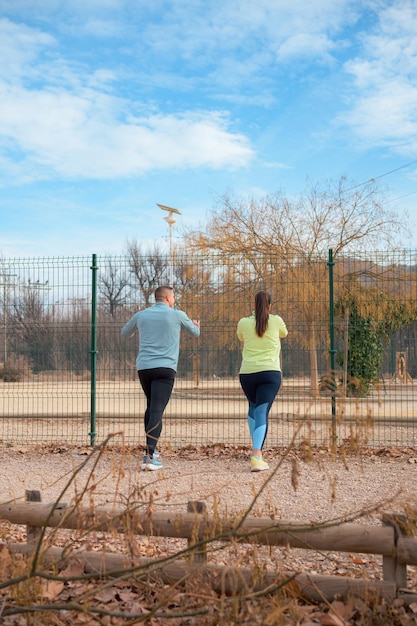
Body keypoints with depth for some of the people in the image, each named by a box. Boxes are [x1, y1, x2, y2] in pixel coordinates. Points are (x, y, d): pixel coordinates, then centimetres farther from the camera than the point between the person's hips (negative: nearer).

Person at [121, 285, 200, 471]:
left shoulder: (141, 315, 10)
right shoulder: (177, 315, 3)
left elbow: (124, 333, 28)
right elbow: (195, 332, 20)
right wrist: (196, 325, 44)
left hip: (143, 367, 4)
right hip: (165, 368, -4)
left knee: (151, 407, 21)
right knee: (157, 410, -11)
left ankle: (151, 449, 23)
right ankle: (149, 456, -20)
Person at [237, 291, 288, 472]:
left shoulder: (243, 323, 4)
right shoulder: (276, 321, 3)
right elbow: (284, 333, 24)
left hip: (247, 373, 2)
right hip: (270, 373, -2)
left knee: (253, 408, 24)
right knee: (262, 412, -8)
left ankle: (256, 449, 25)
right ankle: (256, 455, -23)